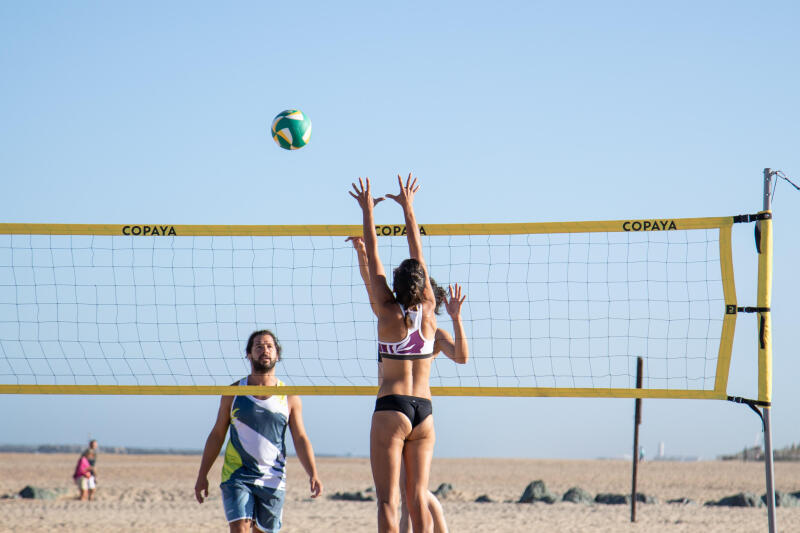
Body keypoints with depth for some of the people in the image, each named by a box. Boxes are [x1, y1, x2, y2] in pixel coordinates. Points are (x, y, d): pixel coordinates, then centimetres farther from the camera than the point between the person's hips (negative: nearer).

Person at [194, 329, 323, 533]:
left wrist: (313, 475, -9)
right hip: (236, 476, -1)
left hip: (272, 479, 1)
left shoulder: (289, 397, 5)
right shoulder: (233, 392, 5)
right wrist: (202, 475, 7)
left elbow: (301, 439, 5)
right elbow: (217, 435, 10)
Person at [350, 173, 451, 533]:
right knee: (418, 499, 5)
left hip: (391, 409, -4)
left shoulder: (388, 312, -5)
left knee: (388, 500, -6)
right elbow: (418, 256, 12)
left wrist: (368, 211, 12)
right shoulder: (428, 312, 4)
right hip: (424, 411, 4)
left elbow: (373, 261, 3)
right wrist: (408, 209, 21)